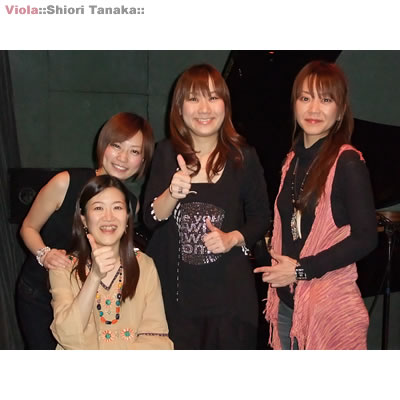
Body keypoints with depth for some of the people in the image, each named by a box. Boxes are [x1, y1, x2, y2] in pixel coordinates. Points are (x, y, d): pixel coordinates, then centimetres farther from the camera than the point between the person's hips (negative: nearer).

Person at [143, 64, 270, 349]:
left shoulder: (243, 156, -2)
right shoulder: (167, 153, 0)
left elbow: (261, 218, 6)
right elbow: (150, 219, -3)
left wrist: (233, 238, -12)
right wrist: (173, 194, -23)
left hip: (229, 290, 0)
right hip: (173, 287, 0)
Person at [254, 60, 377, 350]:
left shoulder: (348, 162, -11)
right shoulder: (293, 160, 10)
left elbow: (365, 237, -15)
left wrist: (302, 269, -14)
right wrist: (276, 269, 5)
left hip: (330, 304, -6)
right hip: (286, 299, 6)